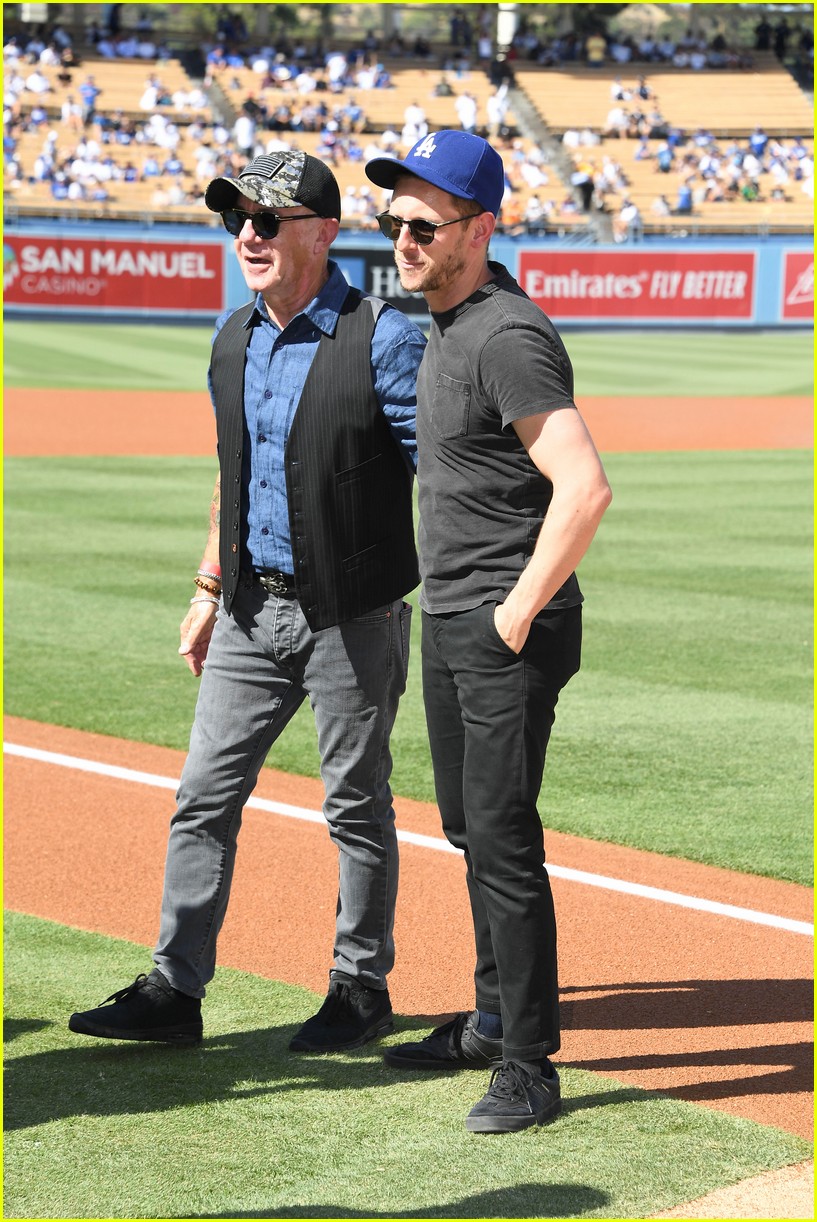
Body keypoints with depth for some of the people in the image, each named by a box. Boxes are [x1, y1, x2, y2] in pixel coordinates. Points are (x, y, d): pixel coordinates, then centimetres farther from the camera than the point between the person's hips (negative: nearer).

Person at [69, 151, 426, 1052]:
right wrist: (210, 589, 19)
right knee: (204, 796, 5)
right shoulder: (233, 339, 8)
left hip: (354, 617, -6)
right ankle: (174, 991, 11)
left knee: (355, 804, 5)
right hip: (252, 608, 6)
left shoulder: (384, 342, -13)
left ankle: (362, 987, 19)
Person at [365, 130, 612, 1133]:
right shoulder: (446, 323, 11)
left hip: (509, 633, -10)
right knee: (469, 827, 18)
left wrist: (520, 611, -22)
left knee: (501, 838, -8)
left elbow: (585, 486, -29)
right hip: (446, 621, 10)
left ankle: (529, 1063, -2)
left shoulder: (508, 338, -20)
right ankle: (494, 1017, 32)